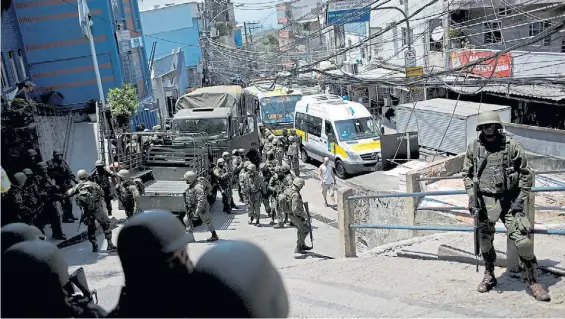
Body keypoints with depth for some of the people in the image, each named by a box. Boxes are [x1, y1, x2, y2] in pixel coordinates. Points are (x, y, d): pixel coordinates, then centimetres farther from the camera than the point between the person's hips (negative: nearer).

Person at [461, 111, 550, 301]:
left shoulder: (512, 146, -6)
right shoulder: (474, 148, 1)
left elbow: (526, 174, 0)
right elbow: (467, 174, 11)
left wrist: (520, 200, -6)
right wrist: (472, 197, 0)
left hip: (509, 200, -2)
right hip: (485, 201, 2)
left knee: (522, 240, -9)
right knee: (485, 241, 11)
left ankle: (534, 282, 7)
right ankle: (489, 276, 33)